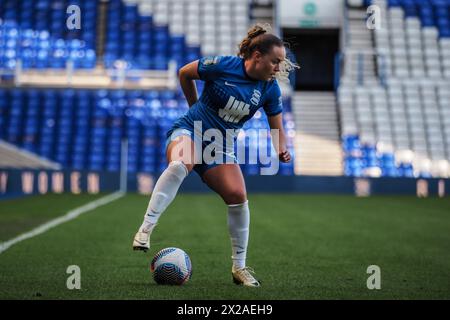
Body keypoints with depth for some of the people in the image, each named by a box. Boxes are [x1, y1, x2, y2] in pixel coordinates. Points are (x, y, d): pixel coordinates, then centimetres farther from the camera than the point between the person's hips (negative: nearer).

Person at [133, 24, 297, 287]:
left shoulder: (270, 89, -4)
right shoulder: (223, 66, -16)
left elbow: (277, 129, 4)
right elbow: (185, 73, 2)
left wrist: (281, 149, -18)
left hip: (221, 147, 4)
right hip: (190, 131, -4)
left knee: (238, 196, -14)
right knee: (181, 164, -38)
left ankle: (240, 267, 2)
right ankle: (146, 229, -36)